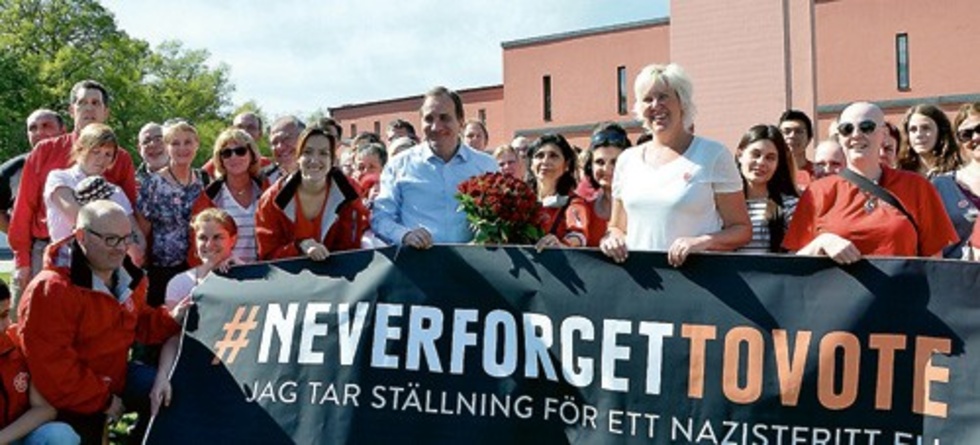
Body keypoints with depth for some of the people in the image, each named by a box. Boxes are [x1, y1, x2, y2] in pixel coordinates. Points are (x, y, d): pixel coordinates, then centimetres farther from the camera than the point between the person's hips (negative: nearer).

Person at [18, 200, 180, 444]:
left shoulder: (128, 277, -2)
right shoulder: (49, 290, -28)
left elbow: (141, 323, 11)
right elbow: (50, 365, -29)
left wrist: (171, 319, -11)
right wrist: (103, 400, -23)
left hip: (116, 378, 7)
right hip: (73, 401, -6)